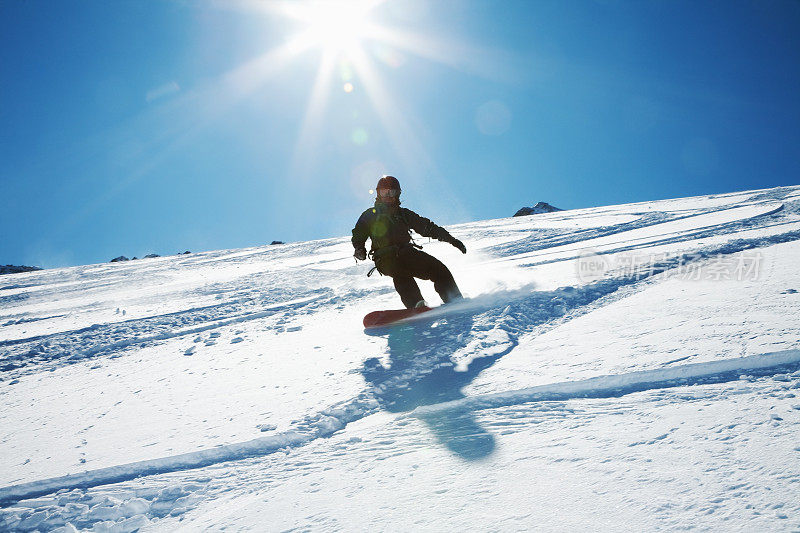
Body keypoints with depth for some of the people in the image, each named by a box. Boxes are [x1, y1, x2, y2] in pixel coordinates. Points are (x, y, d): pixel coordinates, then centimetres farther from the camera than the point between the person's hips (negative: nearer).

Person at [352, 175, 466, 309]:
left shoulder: (403, 214, 23)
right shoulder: (369, 215, 18)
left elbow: (427, 227, 21)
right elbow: (358, 237, 18)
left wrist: (450, 239, 12)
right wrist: (360, 250, -5)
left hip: (407, 253, 4)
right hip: (386, 257, -3)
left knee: (437, 268, -16)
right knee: (400, 272, -36)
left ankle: (456, 301, -15)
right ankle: (417, 305, -49)